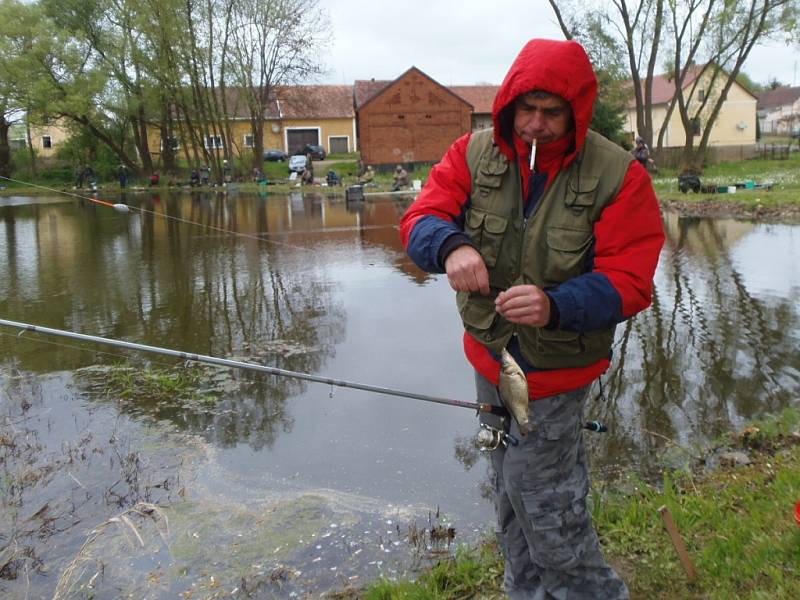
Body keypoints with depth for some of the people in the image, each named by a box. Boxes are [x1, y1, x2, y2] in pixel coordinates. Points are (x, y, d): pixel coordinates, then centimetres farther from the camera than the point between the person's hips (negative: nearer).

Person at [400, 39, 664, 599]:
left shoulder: (618, 175, -15)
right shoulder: (474, 153, -5)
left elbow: (628, 282, -18)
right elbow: (419, 219, -12)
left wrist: (556, 306, -37)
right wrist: (451, 245, -36)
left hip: (555, 369, -4)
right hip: (489, 357, 5)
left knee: (545, 508, 1)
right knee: (511, 492, 22)